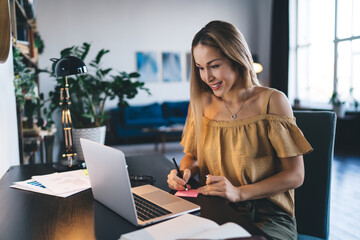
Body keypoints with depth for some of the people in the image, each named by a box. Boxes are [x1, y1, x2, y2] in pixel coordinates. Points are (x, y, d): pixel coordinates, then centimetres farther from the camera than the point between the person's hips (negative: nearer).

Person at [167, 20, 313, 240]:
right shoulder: (201, 102, 4)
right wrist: (184, 171, -9)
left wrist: (239, 192, -20)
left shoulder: (272, 101, -9)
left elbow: (295, 175, -8)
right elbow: (191, 155, 15)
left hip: (268, 216, -3)